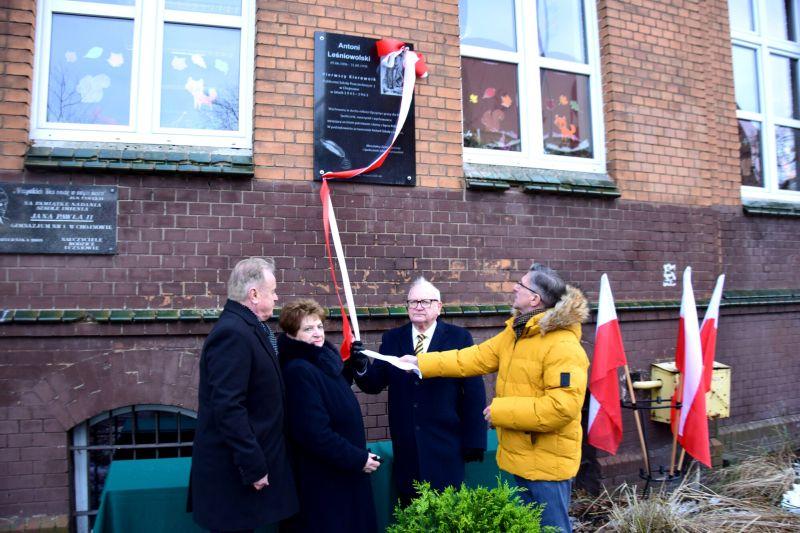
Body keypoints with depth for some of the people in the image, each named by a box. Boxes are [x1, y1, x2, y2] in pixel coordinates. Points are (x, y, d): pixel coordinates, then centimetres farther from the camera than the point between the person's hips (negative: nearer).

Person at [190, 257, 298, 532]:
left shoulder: (246, 328, 9)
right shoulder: (232, 333, -22)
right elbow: (228, 407, -26)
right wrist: (253, 467, -22)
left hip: (247, 461, 9)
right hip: (235, 469, -9)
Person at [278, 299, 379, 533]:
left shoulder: (324, 360, 5)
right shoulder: (299, 371, -22)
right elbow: (315, 434, -25)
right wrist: (358, 459, -19)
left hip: (343, 470, 9)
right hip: (321, 480, -9)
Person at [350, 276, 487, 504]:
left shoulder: (459, 337, -3)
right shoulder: (392, 339, 5)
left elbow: (474, 392, -4)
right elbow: (374, 385, 2)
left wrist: (474, 442, -6)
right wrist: (361, 366, -19)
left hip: (445, 446, -2)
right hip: (406, 449, 3)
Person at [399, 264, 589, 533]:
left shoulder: (564, 346, -24)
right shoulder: (515, 332, 5)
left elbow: (562, 407, -30)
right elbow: (476, 358, 6)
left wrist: (502, 410, -24)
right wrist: (422, 362, 3)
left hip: (547, 461, -9)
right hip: (521, 455, 9)